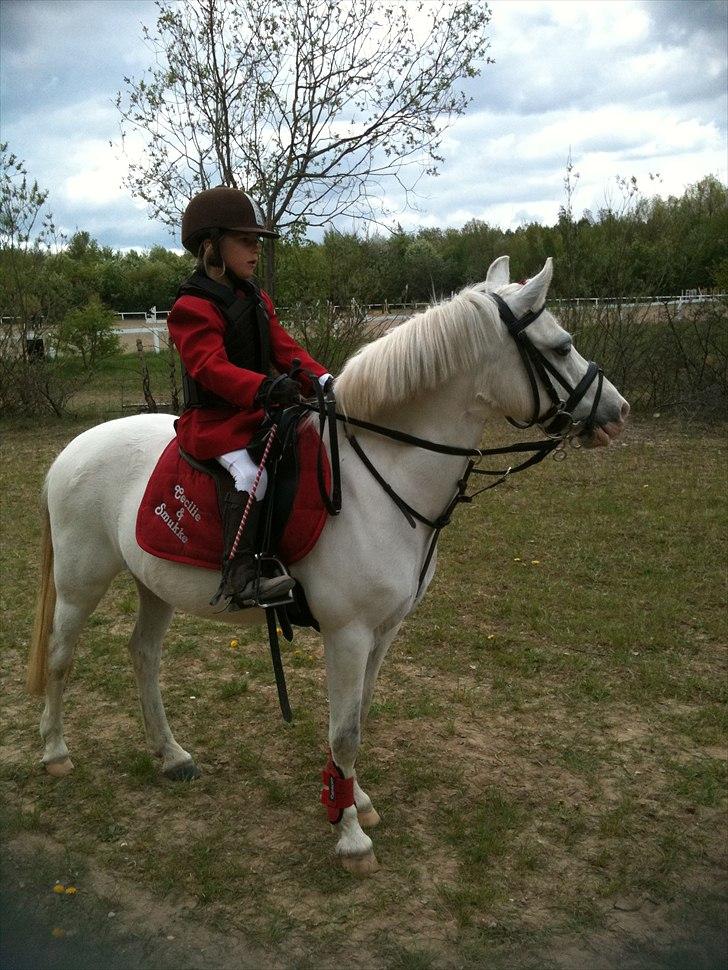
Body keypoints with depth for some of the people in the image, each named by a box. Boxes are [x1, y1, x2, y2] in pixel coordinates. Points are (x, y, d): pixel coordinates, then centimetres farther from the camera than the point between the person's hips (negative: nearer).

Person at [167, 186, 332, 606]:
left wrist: (321, 378, -7)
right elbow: (211, 367, -26)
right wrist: (265, 387, -41)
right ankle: (239, 573, -28)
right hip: (214, 419, -9)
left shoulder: (258, 299, 15)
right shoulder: (193, 307, -14)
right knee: (250, 474, -30)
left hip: (258, 411, 9)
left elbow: (284, 348, 10)